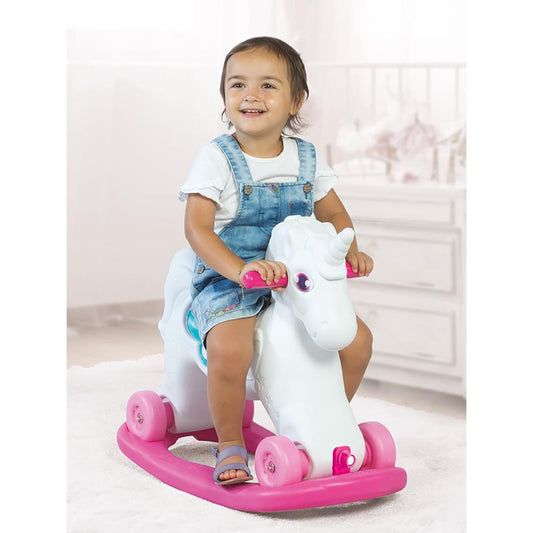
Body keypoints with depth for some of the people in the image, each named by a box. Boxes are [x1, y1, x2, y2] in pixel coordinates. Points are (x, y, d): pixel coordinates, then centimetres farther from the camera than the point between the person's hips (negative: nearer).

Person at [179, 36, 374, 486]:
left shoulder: (306, 159, 6)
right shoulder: (216, 158, -8)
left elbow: (334, 214, 19)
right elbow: (197, 228, -15)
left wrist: (350, 251, -2)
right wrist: (240, 268, -30)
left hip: (296, 281, 5)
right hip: (225, 281, -5)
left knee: (357, 338, -8)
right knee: (229, 351, -33)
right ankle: (230, 445, -7)